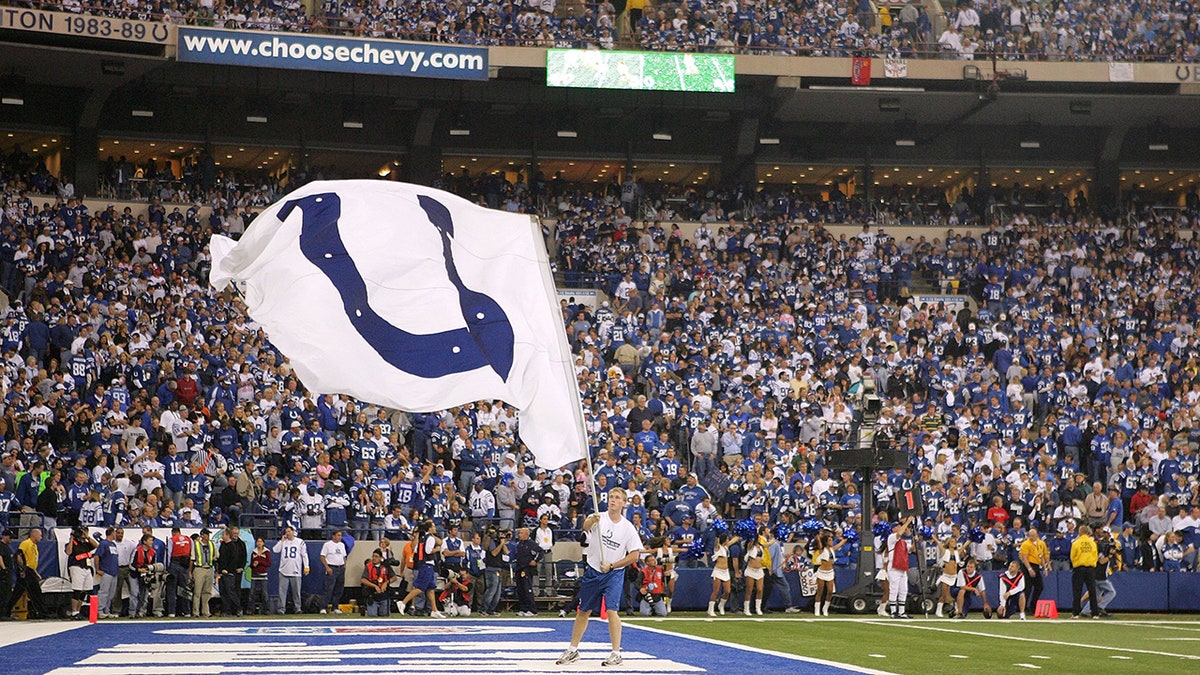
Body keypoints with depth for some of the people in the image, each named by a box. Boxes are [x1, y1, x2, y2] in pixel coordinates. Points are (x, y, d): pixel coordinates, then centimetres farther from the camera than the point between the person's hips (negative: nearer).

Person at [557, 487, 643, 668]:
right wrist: (591, 520, -51)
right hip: (592, 571, 2)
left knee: (612, 611, -16)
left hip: (614, 573, -2)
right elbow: (586, 526, -27)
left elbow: (635, 554, -3)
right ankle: (573, 650, 24)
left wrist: (612, 565, -11)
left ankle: (616, 653, -11)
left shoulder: (628, 528, -5)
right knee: (583, 611, 11)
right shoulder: (599, 518, -5)